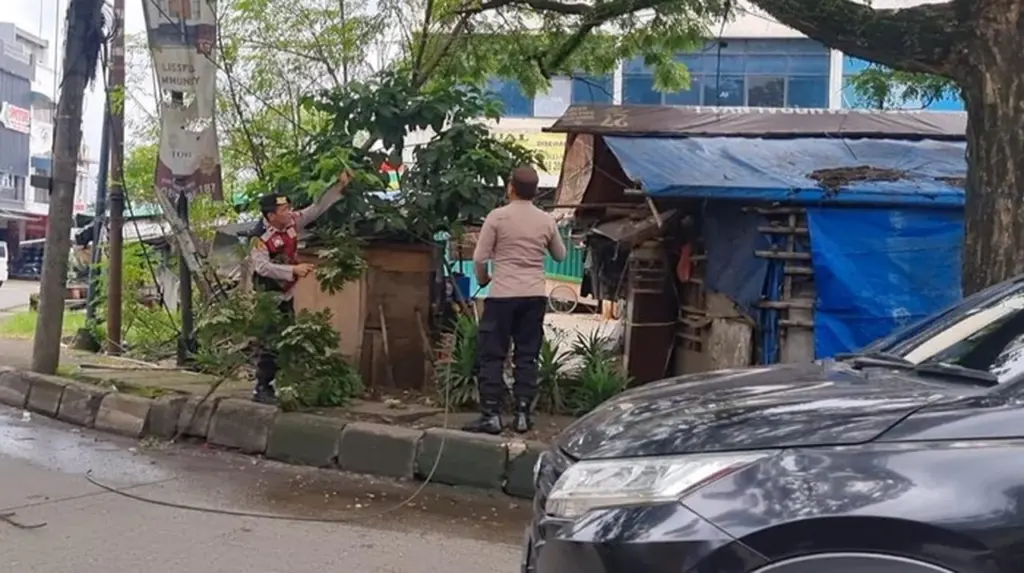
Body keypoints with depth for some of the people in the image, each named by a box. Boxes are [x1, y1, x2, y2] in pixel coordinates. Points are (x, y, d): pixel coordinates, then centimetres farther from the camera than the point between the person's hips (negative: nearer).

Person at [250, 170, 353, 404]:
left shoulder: (292, 223, -2)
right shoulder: (261, 237, -23)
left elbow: (318, 207, 3)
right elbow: (262, 266, -32)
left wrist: (339, 185, -4)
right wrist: (294, 270, -37)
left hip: (286, 295, 8)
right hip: (268, 296, -8)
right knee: (269, 343, -7)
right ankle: (262, 389, 1)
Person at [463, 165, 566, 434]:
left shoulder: (497, 216, -6)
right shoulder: (546, 220, 4)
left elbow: (479, 258, -6)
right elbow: (560, 255, 18)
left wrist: (483, 280, 13)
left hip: (503, 295, -3)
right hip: (535, 296, 3)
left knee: (491, 356, 2)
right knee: (527, 356, 9)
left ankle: (491, 415, 0)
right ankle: (522, 414, 9)